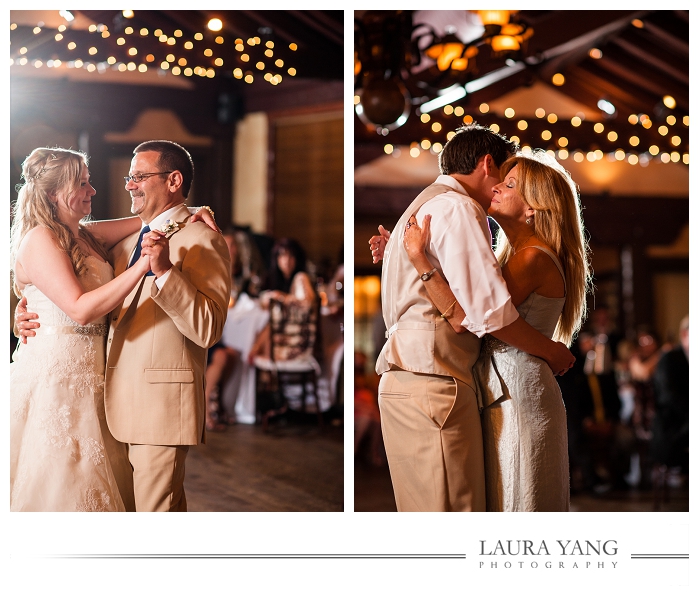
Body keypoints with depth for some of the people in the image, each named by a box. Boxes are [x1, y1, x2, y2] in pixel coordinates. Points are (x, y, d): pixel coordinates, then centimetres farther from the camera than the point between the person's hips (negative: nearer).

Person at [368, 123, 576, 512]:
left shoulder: (420, 208, 26)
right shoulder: (458, 208, -6)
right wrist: (551, 351, -2)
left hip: (404, 379, 10)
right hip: (434, 383, -10)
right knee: (453, 507, -10)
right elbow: (489, 310, -14)